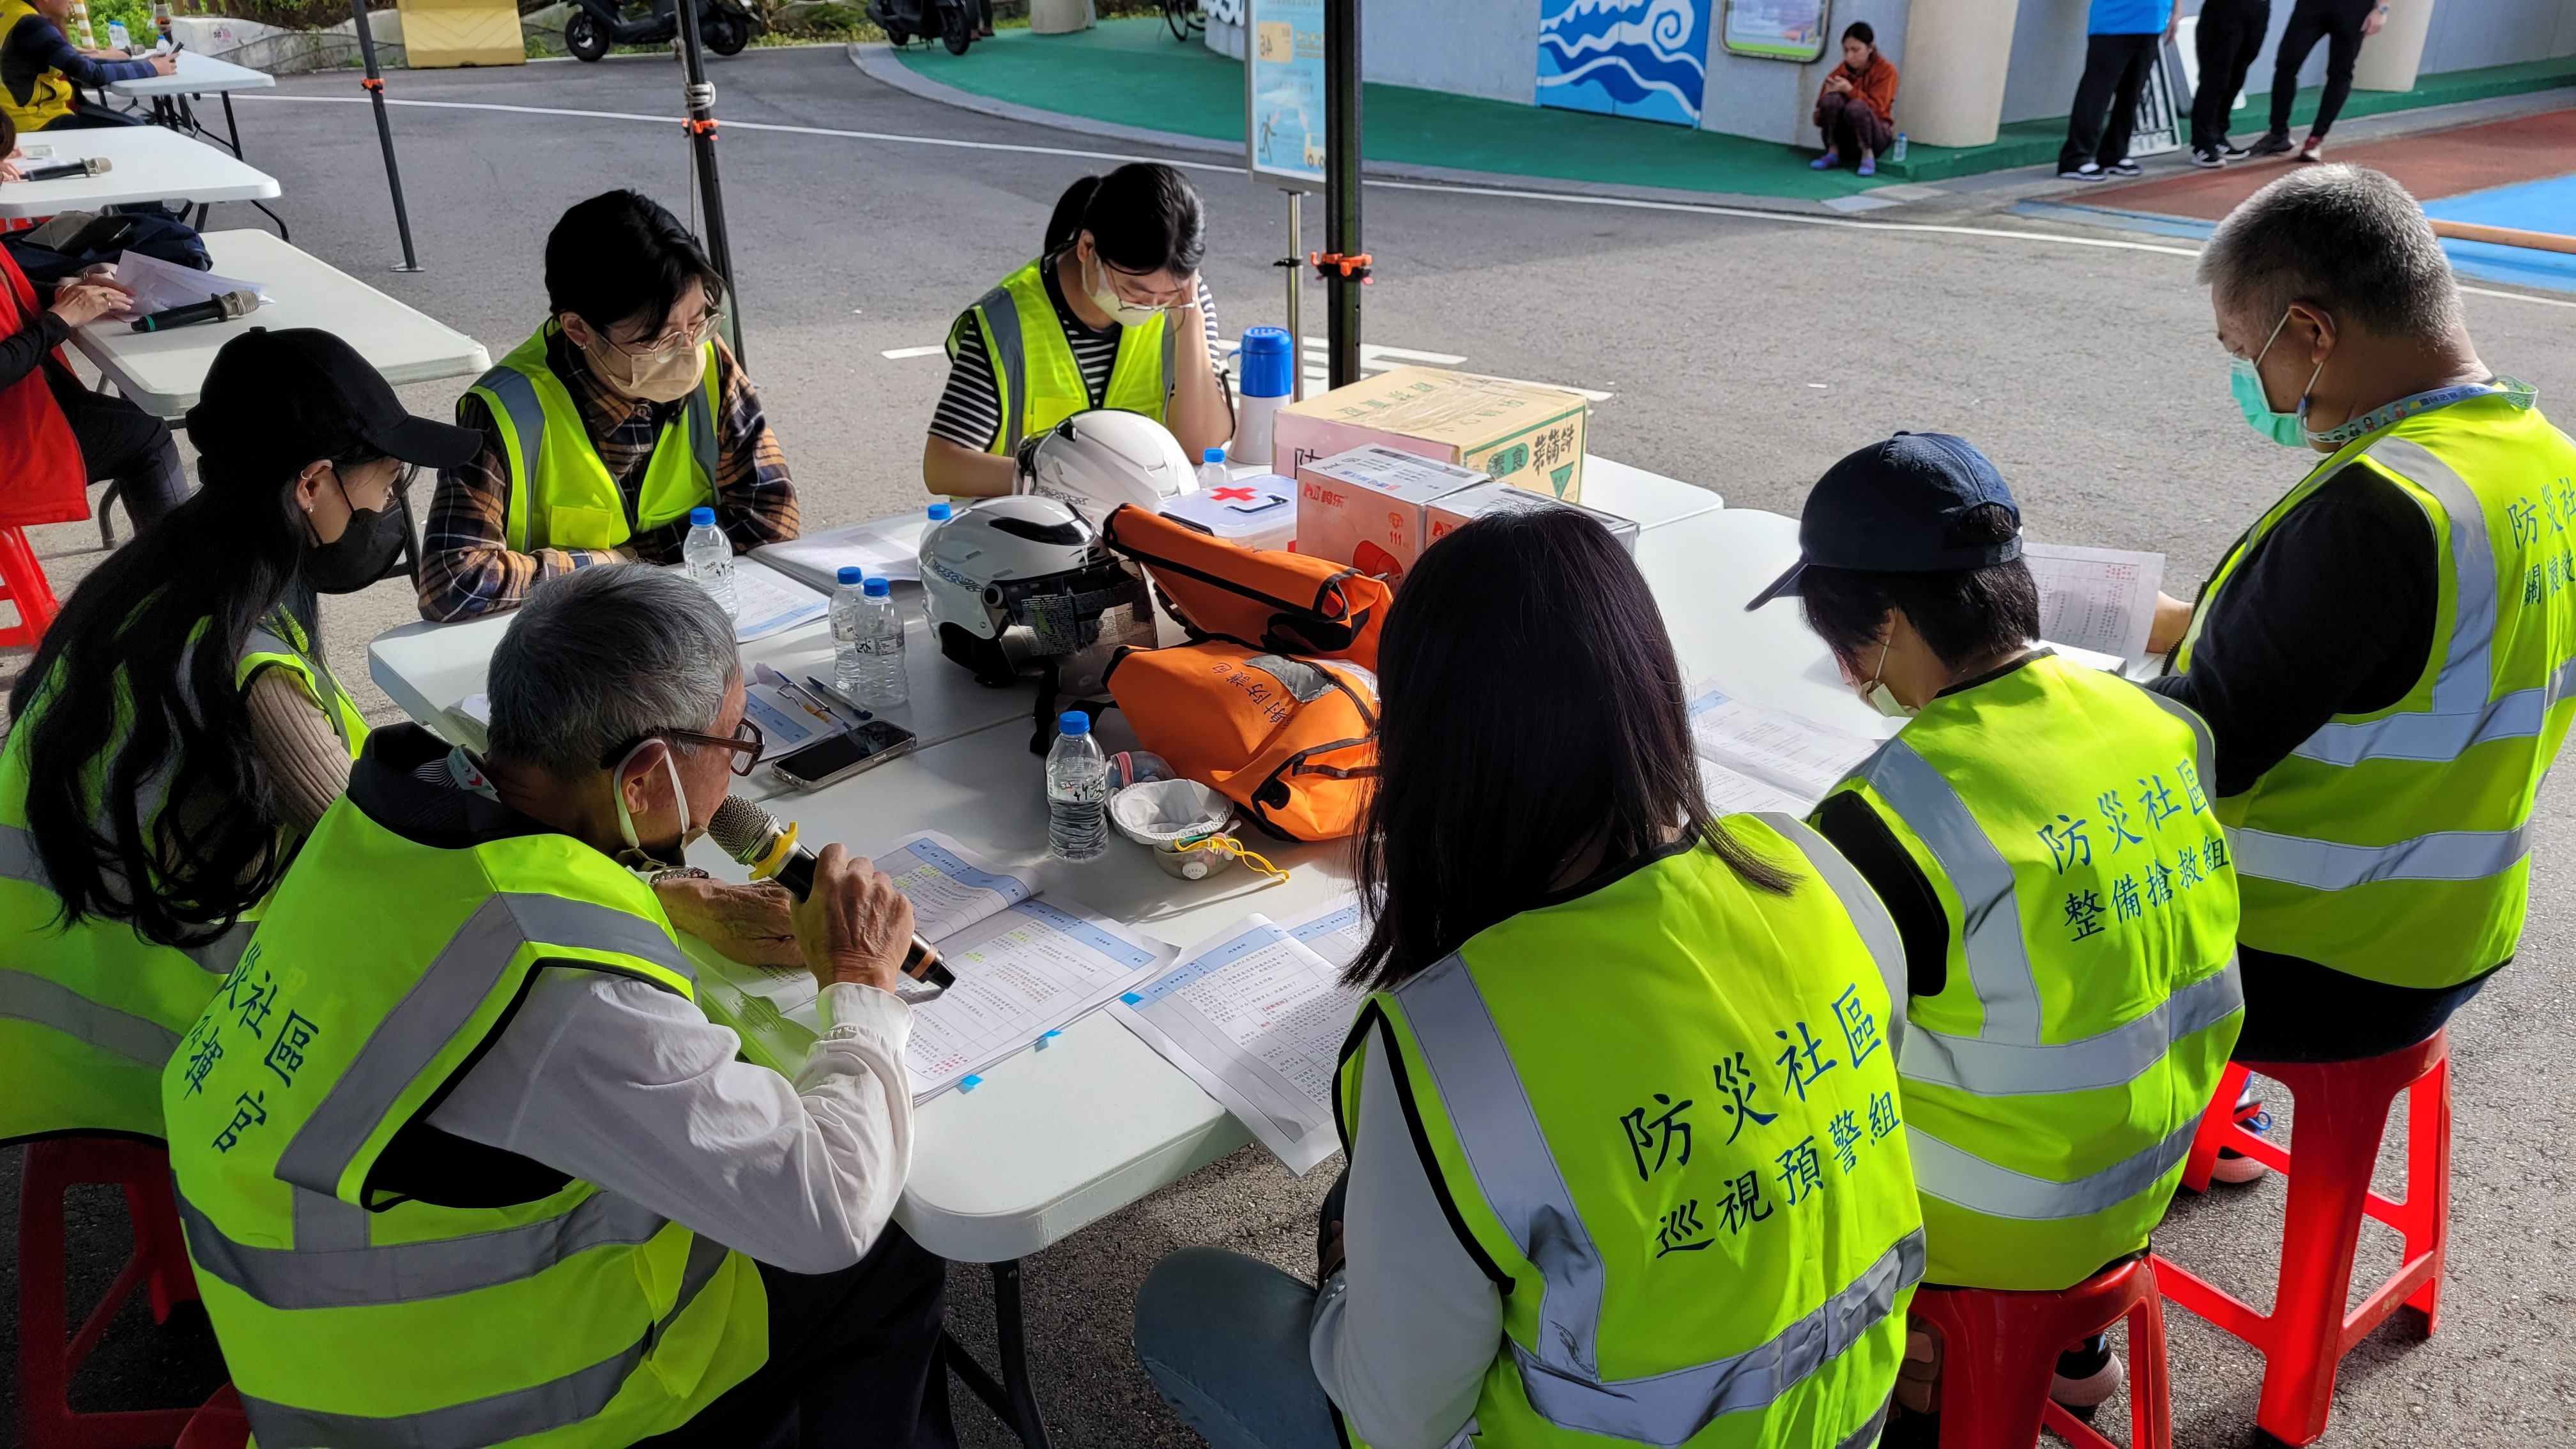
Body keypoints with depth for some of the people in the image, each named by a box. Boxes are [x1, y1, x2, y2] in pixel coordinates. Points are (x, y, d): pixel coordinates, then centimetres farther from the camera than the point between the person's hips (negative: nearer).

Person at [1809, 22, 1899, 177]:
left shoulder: (1885, 70, -8)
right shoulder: (1839, 73, -2)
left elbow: (1876, 108, -17)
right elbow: (1819, 119, -3)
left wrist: (1850, 90, -25)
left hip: (1875, 136, -2)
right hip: (1844, 138, 2)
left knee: (1856, 106, -34)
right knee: (1832, 99, -25)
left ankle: (1868, 155, -16)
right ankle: (1833, 152, -14)